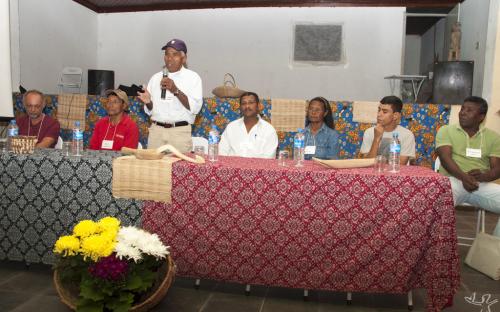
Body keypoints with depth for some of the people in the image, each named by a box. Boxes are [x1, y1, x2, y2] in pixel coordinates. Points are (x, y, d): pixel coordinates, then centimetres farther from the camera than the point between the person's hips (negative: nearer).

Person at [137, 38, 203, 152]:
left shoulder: (192, 77, 1)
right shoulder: (155, 78, 11)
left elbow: (195, 107, -12)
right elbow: (150, 110, 12)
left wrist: (175, 90, -19)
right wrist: (148, 102, -8)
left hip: (180, 132, -3)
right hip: (156, 130, 3)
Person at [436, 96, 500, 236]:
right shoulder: (446, 130, 8)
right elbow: (445, 158, -7)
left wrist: (483, 176, -19)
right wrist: (463, 177, -26)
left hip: (482, 184, 3)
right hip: (453, 180, -3)